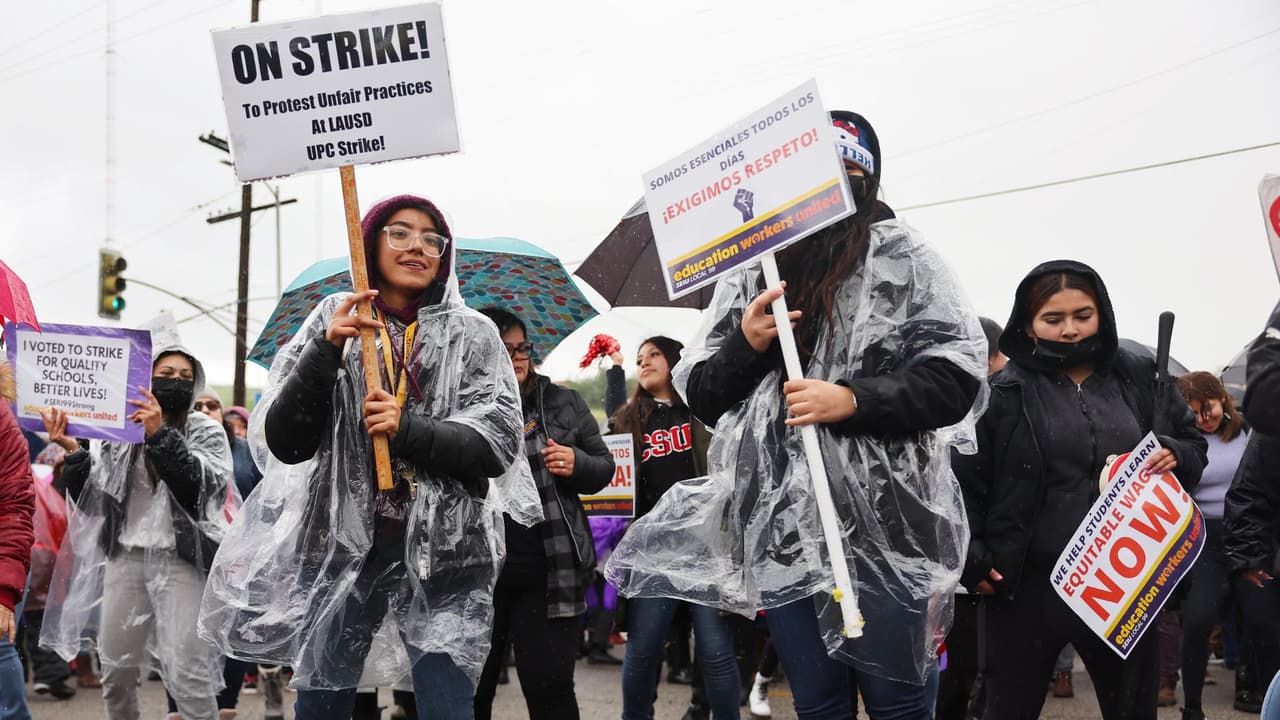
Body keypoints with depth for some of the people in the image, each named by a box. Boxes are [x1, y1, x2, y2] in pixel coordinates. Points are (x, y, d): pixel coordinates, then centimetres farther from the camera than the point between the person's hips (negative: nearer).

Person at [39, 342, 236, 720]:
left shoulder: (205, 431, 3)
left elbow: (206, 485, -15)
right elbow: (93, 501, 7)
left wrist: (161, 435, -21)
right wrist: (74, 452, -8)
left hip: (180, 559, -3)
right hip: (125, 557, 4)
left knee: (187, 674, -12)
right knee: (115, 669, 10)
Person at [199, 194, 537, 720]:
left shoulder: (473, 335, 5)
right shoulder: (333, 324, 6)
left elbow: (499, 444, -3)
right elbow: (283, 445, -1)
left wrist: (409, 430, -18)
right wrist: (325, 352, -14)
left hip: (444, 549, -1)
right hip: (341, 543, 1)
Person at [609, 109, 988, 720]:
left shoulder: (902, 259, 3)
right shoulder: (746, 276, 13)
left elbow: (957, 379, -5)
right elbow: (700, 397, 13)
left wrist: (852, 399, -17)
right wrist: (746, 344, -6)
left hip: (884, 521, -3)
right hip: (781, 525, 3)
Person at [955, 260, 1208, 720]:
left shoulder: (1140, 380, 6)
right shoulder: (1005, 392, -5)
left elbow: (1194, 443, 17)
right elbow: (961, 480, -6)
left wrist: (1175, 456, -5)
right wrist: (969, 560, -10)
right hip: (1028, 584, -3)